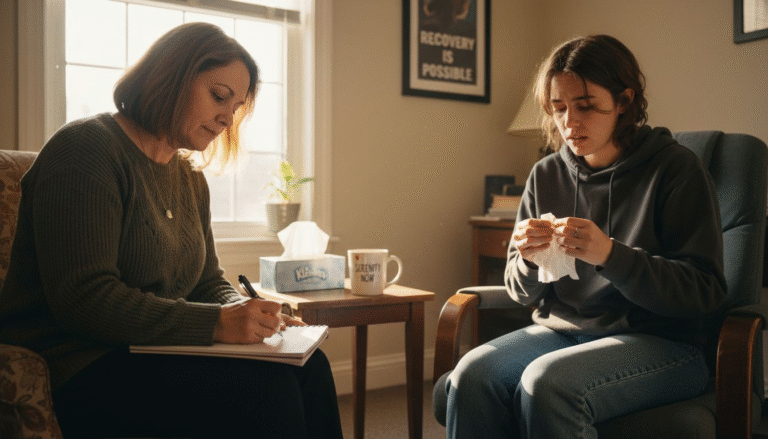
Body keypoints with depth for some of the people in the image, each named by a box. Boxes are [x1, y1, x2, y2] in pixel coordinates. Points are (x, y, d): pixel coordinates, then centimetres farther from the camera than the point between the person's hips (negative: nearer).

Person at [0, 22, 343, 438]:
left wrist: (247, 312, -7)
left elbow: (209, 282, 17)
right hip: (77, 370, -7)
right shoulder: (86, 148, -11)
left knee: (309, 366, -16)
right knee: (263, 385, -28)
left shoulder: (190, 177, 15)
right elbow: (83, 299, -21)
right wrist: (216, 323, -26)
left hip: (154, 356, 8)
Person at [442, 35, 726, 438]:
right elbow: (525, 293, 14)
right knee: (472, 375, -25)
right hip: (561, 329, 4)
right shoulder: (545, 175, 8)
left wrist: (609, 255, -24)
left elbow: (704, 291, -10)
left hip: (657, 340, -3)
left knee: (546, 382, -32)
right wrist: (529, 260, -11)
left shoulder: (676, 168, -4)